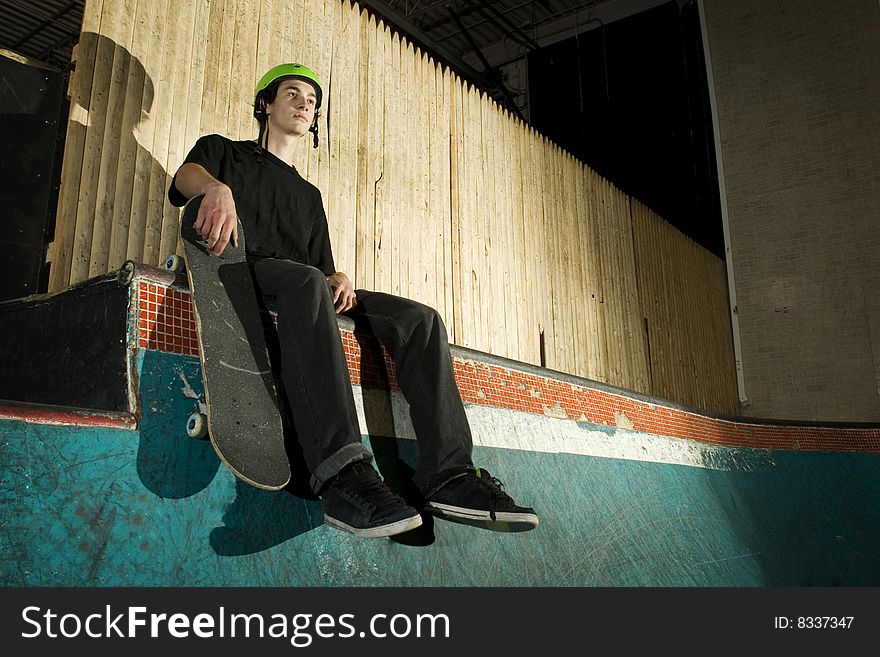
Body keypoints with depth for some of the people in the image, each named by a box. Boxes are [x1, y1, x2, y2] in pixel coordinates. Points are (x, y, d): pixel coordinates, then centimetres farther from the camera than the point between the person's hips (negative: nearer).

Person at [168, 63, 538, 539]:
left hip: (305, 293, 5)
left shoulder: (309, 195, 35)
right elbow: (185, 177, -2)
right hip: (240, 271, -5)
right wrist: (217, 188, -28)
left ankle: (448, 477, -27)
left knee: (419, 318, -17)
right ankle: (342, 475, -52)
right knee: (306, 283, -40)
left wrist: (338, 279, -1)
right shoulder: (222, 151, 23)